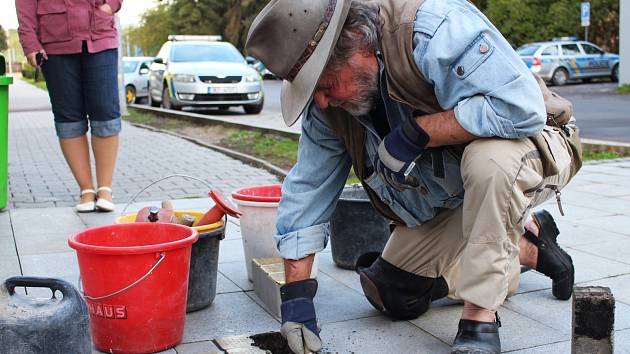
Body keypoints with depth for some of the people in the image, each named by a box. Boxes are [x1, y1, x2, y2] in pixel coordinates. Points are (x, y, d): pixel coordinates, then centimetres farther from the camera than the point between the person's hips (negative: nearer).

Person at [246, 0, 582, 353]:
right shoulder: (329, 102, -11)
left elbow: (523, 108, -40)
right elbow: (307, 189, -8)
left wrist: (414, 133, -34)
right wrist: (295, 297, -11)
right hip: (451, 197, 7)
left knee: (489, 157, -41)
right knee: (394, 296, 7)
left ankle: (480, 317, -24)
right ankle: (529, 247, 19)